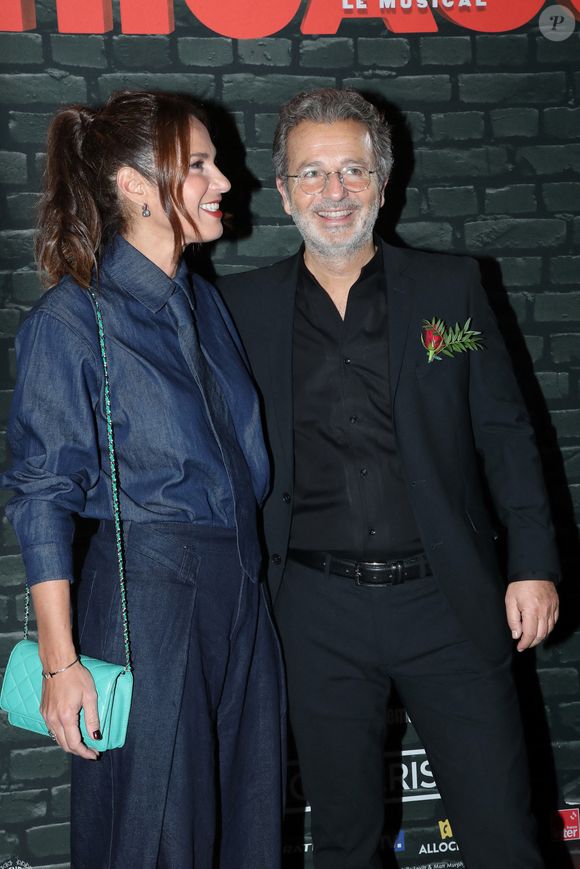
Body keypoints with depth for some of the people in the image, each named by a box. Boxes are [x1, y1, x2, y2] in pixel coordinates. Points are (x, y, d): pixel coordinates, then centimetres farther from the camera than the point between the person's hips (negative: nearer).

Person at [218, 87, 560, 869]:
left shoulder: (451, 287, 4)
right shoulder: (242, 307, 4)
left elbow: (504, 433, 4)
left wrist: (535, 566, -1)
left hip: (448, 600, 0)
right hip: (319, 612, 1)